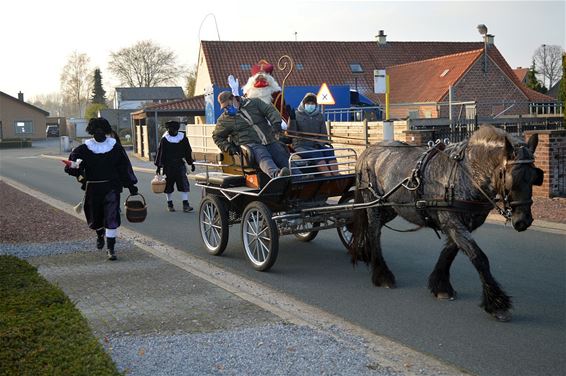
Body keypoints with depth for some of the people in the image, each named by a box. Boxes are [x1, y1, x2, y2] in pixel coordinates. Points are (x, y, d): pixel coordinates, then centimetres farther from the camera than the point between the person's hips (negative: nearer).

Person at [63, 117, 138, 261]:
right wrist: (74, 166, -25)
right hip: (93, 188, 1)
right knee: (95, 216, 14)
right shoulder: (84, 149, 0)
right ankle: (100, 234, 48)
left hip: (112, 187, -1)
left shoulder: (115, 147, 2)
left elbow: (125, 166, 8)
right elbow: (71, 164, 0)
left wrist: (131, 185, 8)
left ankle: (111, 248, -5)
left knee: (112, 217, -12)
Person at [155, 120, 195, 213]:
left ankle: (185, 204, -7)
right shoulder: (164, 139, -3)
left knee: (184, 184, -8)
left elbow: (188, 151, 13)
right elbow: (160, 153, -1)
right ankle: (170, 204, 19)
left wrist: (191, 163, 11)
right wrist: (159, 166, -5)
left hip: (180, 164, 1)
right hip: (168, 166, -1)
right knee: (168, 185, 6)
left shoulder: (183, 138, 4)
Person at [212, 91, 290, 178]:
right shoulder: (224, 120, 13)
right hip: (250, 144, -4)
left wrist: (276, 123, -14)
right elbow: (217, 136, 22)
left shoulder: (254, 103, 14)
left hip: (270, 141, 4)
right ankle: (276, 174, -62)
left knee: (283, 157, -17)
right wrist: (227, 147, 4)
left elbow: (270, 110, 7)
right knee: (263, 158, -35)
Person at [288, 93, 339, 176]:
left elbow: (324, 134, 15)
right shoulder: (297, 115, 5)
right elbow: (291, 133, -7)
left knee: (329, 151, -26)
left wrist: (319, 144, -5)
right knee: (316, 153, -32)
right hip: (301, 146, -4)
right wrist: (292, 119, -20)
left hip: (316, 145, 4)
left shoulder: (319, 116, 16)